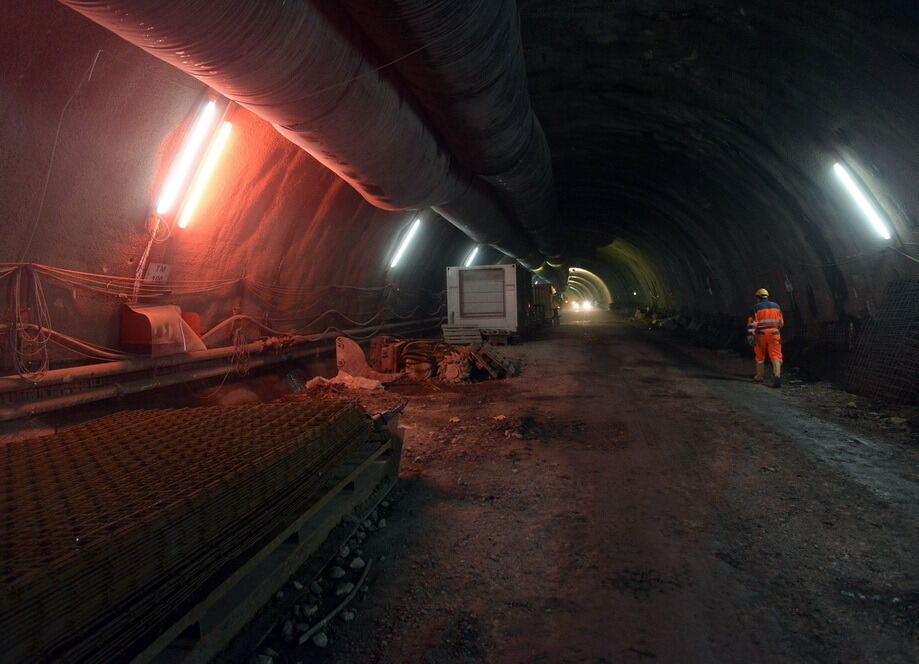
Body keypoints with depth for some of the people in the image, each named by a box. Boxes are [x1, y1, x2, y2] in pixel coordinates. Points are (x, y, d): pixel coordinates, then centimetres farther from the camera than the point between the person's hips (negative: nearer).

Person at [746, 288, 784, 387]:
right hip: (774, 334, 2)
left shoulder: (756, 307, -4)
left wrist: (750, 336, -14)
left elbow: (752, 323, -13)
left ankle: (759, 376, 26)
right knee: (775, 356, -3)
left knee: (760, 356, 16)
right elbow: (781, 322, 14)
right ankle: (777, 375, -25)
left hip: (761, 335, -1)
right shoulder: (776, 306, 9)